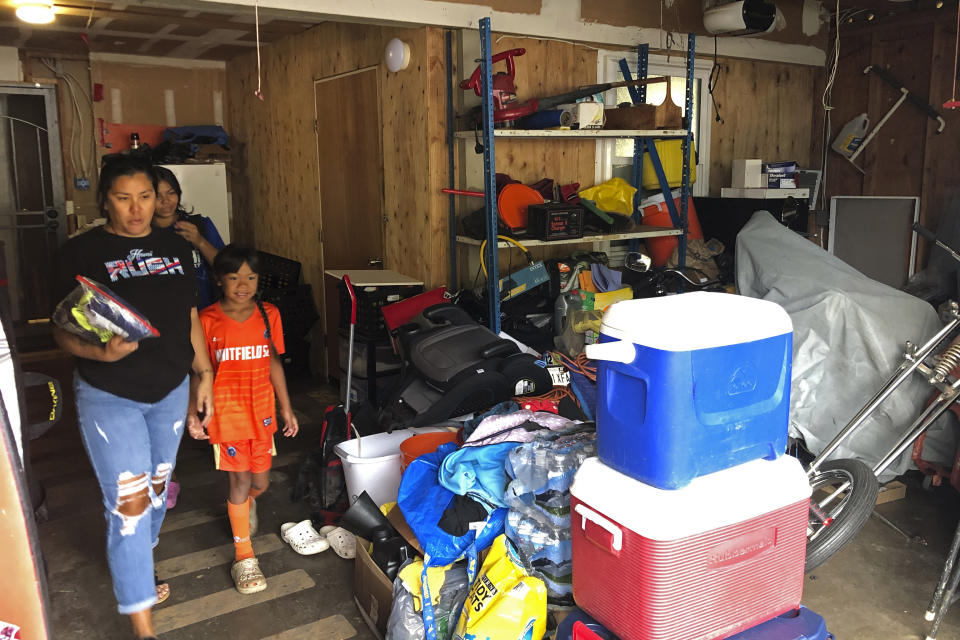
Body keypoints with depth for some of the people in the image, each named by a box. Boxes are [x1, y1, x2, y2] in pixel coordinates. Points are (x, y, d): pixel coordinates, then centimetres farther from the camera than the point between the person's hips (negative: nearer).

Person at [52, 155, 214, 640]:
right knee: (128, 502, -5)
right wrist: (103, 353, -30)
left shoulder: (175, 248, 4)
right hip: (109, 397, -5)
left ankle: (133, 568, 45)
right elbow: (62, 331, -10)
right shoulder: (80, 253, -9)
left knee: (156, 490, 18)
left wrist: (204, 374, 8)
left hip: (171, 391, 5)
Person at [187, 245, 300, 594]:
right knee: (240, 481, 1)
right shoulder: (208, 320, -9)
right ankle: (244, 556, 18)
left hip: (261, 411, 3)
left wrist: (286, 408, 8)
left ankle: (243, 503, 50)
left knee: (261, 482, 12)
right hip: (227, 412, -3)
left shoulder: (269, 314, -1)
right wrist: (192, 413, -10)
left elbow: (274, 363, 7)